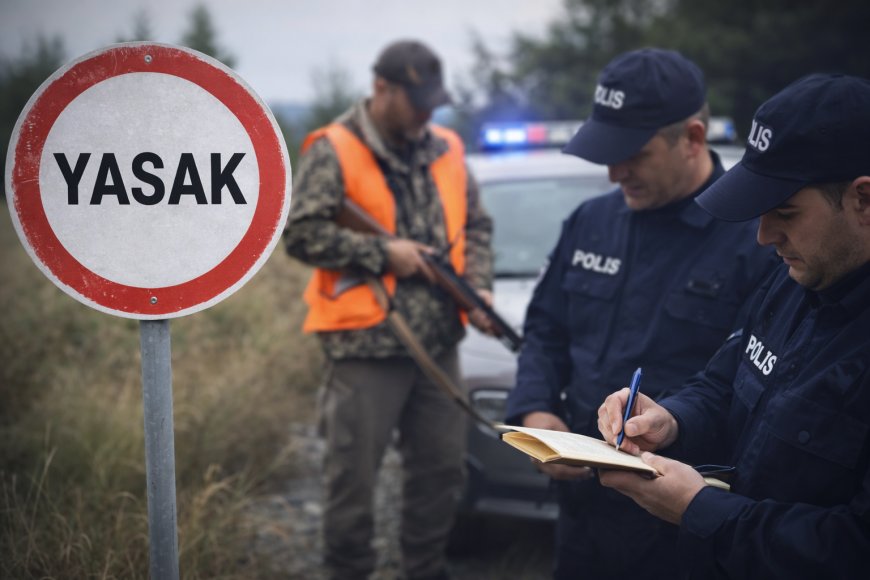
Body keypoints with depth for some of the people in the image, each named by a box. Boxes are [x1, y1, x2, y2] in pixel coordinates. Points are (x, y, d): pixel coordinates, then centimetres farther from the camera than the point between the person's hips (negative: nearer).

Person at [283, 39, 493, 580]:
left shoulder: (446, 150, 10)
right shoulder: (334, 152, -7)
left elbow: (476, 226, 16)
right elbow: (302, 232, -12)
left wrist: (479, 287, 0)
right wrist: (383, 253, -15)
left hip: (438, 342, 6)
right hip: (366, 345, -6)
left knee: (442, 468, 15)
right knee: (354, 475, 2)